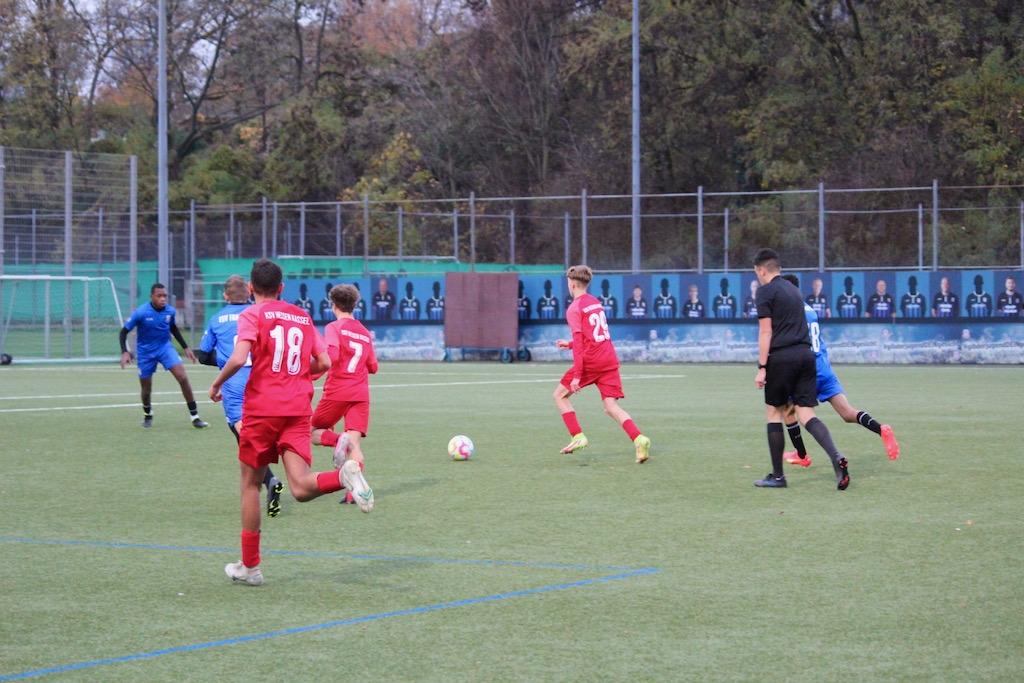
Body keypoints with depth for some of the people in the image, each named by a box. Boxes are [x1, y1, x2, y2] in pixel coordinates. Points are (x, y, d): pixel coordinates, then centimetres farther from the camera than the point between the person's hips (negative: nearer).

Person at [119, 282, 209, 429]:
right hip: (145, 351, -2)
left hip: (165, 347, 2)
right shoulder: (141, 313, -20)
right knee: (146, 388, 7)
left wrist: (185, 347, 13)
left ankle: (194, 416, -9)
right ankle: (147, 414, 41)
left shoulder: (170, 311, -9)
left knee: (183, 377, -16)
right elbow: (124, 331, -12)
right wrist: (125, 352, -25)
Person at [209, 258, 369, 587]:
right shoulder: (302, 316, 15)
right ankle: (344, 474, -39)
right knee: (301, 488, -6)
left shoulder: (252, 315, -1)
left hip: (262, 409, -3)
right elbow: (324, 363, 12)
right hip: (298, 410, 3)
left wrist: (216, 383, -1)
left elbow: (238, 358, -17)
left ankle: (250, 566, 17)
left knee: (250, 483, 12)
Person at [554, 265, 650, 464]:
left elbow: (579, 342, -14)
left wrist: (576, 375, -16)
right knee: (611, 406, 2)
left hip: (590, 361, -6)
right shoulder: (596, 303, 17)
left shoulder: (574, 308, -6)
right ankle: (639, 439, -21)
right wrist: (569, 344, 34)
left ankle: (578, 437, 3)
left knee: (560, 395, 12)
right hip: (610, 360, 7)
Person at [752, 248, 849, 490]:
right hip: (806, 354, 6)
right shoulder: (793, 289, 21)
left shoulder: (766, 291, -2)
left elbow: (766, 332, -9)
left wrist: (762, 367, -9)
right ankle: (836, 458, -21)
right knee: (806, 414, 2)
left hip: (782, 356, -6)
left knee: (773, 411, 7)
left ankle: (777, 476, 9)